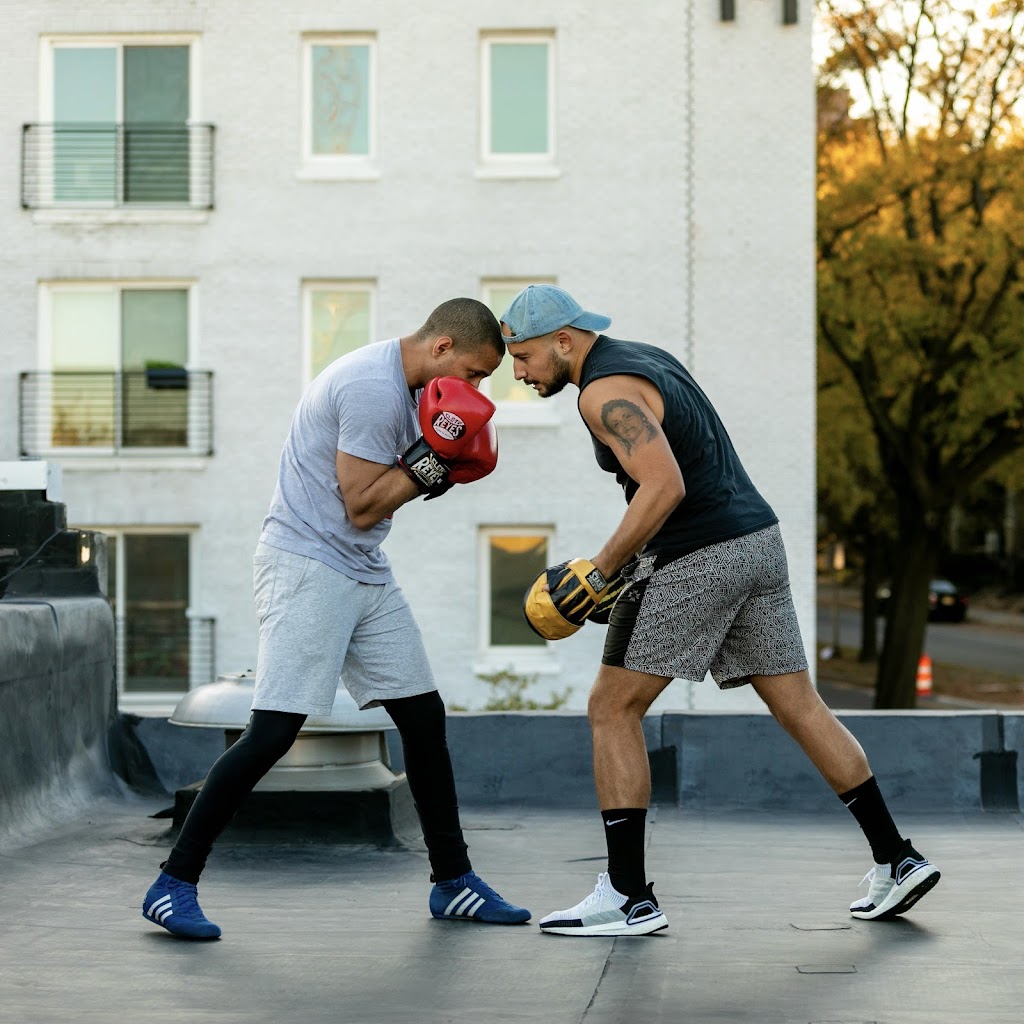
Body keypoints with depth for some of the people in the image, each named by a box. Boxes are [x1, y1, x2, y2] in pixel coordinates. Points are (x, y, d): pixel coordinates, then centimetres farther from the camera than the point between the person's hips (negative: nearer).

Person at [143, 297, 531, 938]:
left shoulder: (402, 383, 13)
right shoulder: (374, 388, -18)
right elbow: (361, 507, -17)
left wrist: (433, 469, 0)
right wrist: (431, 457, -14)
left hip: (365, 573, 10)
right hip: (307, 564, -10)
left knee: (424, 715, 9)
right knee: (274, 731, -14)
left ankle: (453, 883, 18)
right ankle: (174, 885, -7)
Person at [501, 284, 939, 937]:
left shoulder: (604, 392, -12)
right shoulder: (646, 358, 18)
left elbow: (665, 487, -25)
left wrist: (599, 572, -18)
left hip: (696, 560, -9)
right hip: (759, 540, 9)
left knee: (613, 711, -1)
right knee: (801, 708, 13)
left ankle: (628, 896, 0)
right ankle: (897, 860, 15)